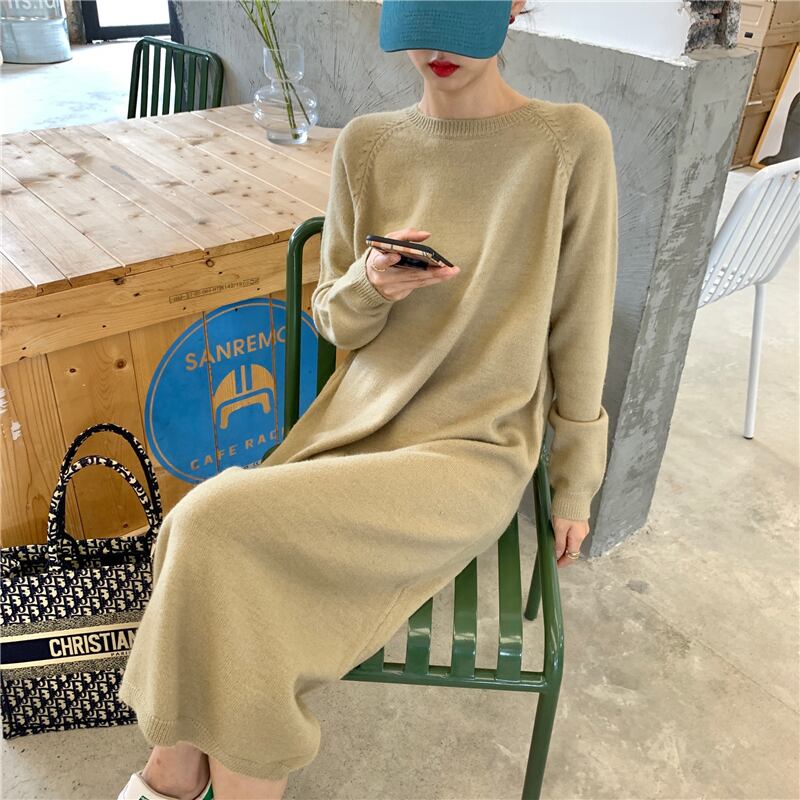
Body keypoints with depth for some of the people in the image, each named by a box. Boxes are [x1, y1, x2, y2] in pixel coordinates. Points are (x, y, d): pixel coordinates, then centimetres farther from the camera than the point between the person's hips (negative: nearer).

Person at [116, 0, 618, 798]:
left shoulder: (571, 143, -7)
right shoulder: (366, 145, 3)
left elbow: (578, 331, -1)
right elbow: (333, 319, 9)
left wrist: (575, 486, 6)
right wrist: (371, 286, -15)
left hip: (472, 455, -3)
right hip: (355, 423, 4)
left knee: (220, 527, -23)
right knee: (219, 558, -19)